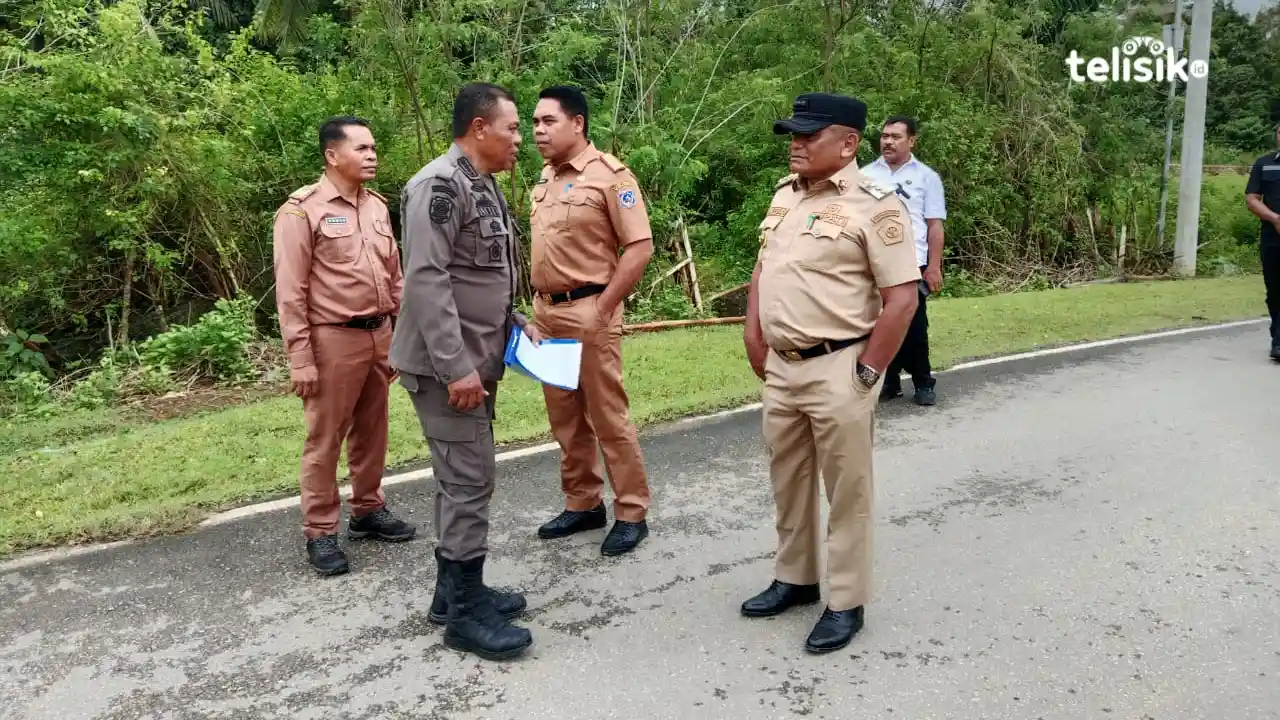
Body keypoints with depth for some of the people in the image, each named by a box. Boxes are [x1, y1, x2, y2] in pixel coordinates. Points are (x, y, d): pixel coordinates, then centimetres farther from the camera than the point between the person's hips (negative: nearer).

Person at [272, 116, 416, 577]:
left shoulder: (377, 206, 11)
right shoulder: (303, 209, -9)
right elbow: (290, 292, -11)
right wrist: (300, 359, -15)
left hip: (379, 335, 6)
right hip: (334, 339, -6)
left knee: (371, 432, 16)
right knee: (325, 440, 2)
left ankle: (369, 512, 31)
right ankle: (320, 533, 13)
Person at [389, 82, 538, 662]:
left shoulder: (483, 187, 15)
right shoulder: (439, 185, -16)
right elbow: (426, 279, -24)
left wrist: (514, 321, 13)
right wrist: (456, 367, -26)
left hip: (477, 362, 10)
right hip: (448, 367, -10)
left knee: (462, 477, 15)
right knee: (470, 480, -5)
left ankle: (455, 590, 27)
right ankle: (466, 613, 6)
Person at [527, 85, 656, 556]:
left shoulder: (609, 175, -10)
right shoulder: (545, 178, 13)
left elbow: (641, 248, -14)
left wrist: (600, 310, -16)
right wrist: (538, 305, 11)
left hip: (588, 311, -8)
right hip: (547, 311, 8)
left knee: (608, 416, -1)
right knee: (565, 418, 13)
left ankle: (631, 514, 11)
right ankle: (582, 504, 26)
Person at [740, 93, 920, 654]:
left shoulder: (874, 206, -13)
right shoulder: (784, 195, 11)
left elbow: (901, 299, -16)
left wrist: (865, 374, -14)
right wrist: (752, 335, 10)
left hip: (837, 371, -7)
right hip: (781, 367, 8)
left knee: (846, 489, 5)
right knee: (787, 481, 17)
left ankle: (846, 602, 19)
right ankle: (795, 578, 35)